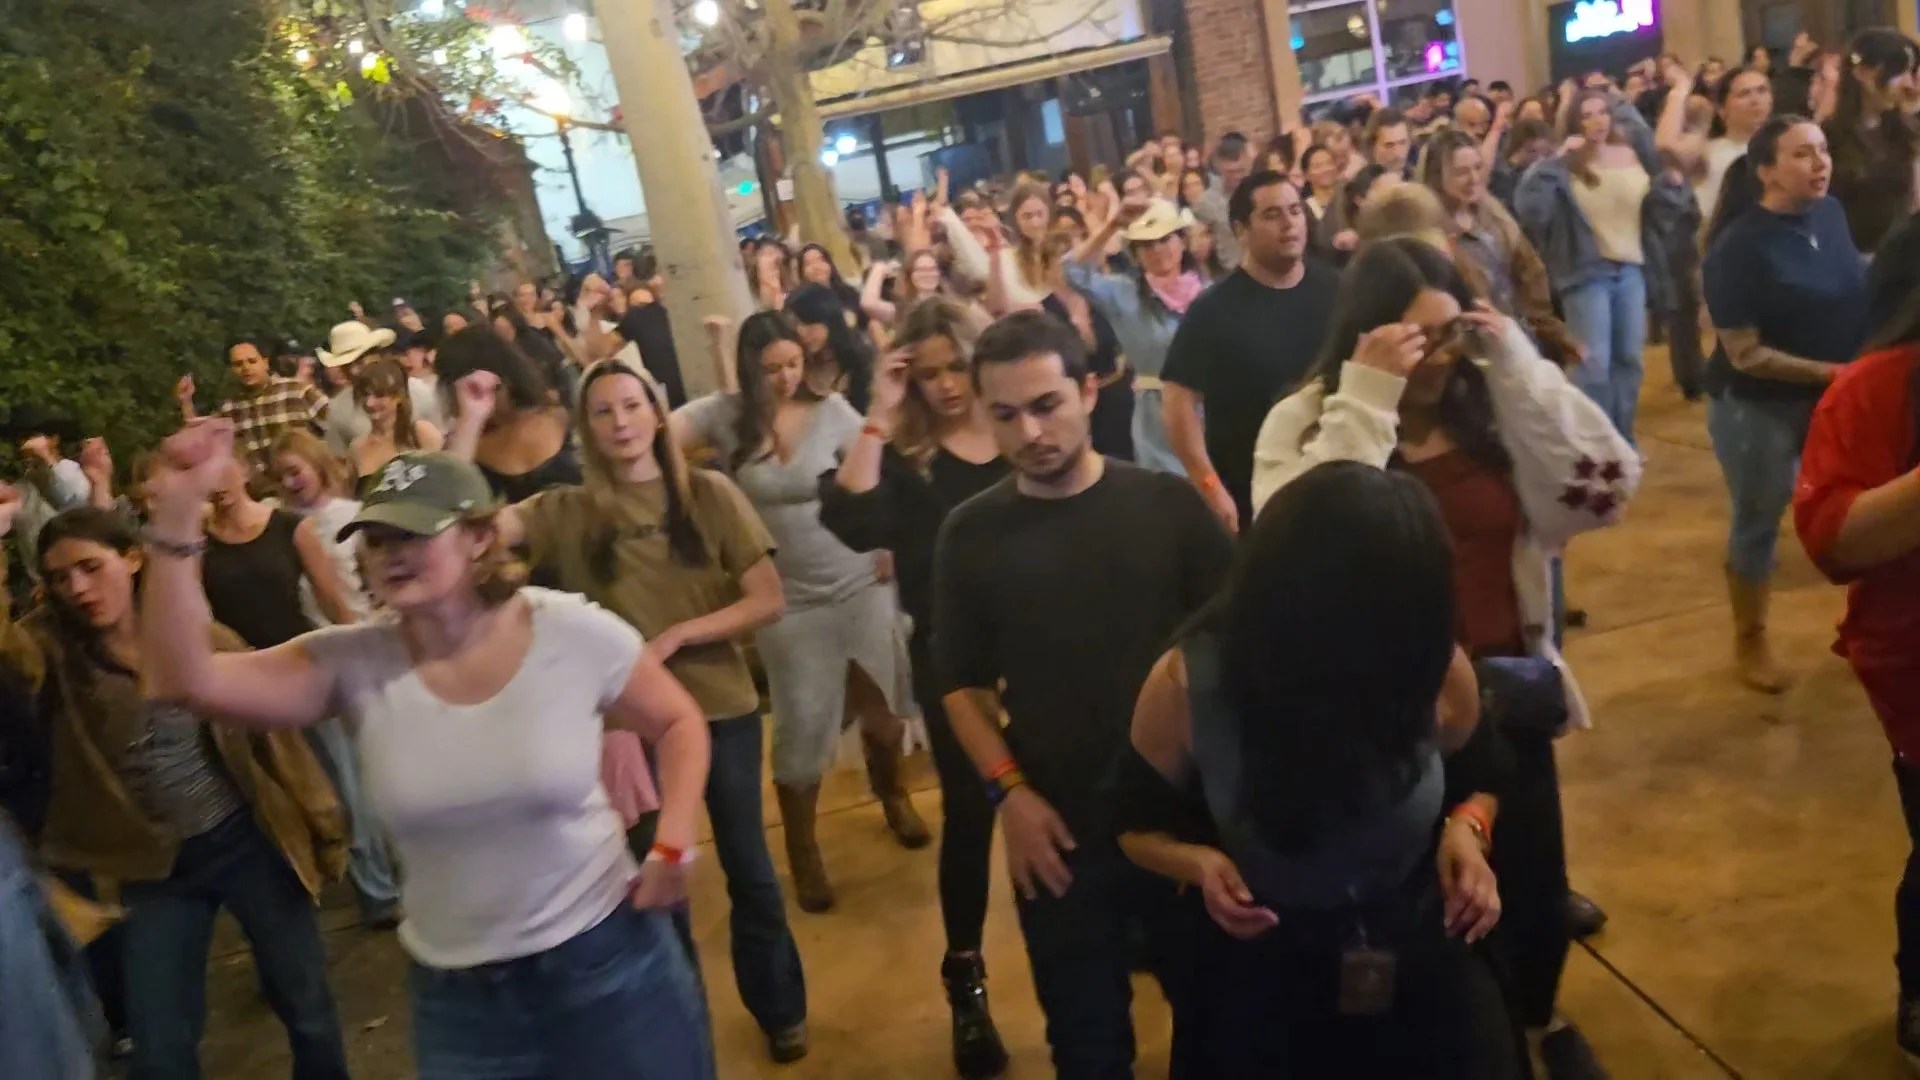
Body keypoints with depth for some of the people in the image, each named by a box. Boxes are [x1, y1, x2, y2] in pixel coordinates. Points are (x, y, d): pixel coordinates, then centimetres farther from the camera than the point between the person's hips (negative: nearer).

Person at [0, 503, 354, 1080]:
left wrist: (321, 822, 2)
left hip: (248, 842, -1)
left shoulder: (203, 635, -7)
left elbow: (271, 729, 0)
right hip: (155, 869, 1)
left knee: (305, 1005, 11)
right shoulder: (54, 647, -6)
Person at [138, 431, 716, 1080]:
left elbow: (678, 724, 1)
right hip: (455, 990, 2)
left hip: (605, 958, -2)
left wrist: (671, 845, -11)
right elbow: (187, 679, -18)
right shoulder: (352, 665, -8)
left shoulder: (572, 633, -13)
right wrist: (177, 515, -24)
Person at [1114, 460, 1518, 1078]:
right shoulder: (1187, 683, -22)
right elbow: (1139, 825, -6)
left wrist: (1466, 829, -17)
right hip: (1259, 975, -1)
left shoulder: (1437, 669, -17)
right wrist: (1200, 863, -26)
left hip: (1421, 959, 2)